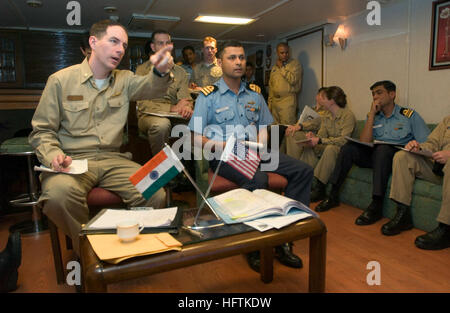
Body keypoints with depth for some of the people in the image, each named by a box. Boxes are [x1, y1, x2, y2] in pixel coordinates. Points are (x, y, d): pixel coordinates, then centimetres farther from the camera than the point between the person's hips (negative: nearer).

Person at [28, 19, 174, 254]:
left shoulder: (124, 80, 13)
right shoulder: (61, 80, 4)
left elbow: (151, 88, -9)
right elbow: (41, 131, 6)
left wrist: (161, 71, -33)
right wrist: (53, 154, -15)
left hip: (112, 159, 3)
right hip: (73, 160, -2)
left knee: (155, 193, -22)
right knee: (60, 193, -35)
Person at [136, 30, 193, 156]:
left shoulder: (180, 72, 17)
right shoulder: (143, 69, 4)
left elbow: (186, 98, 6)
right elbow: (143, 104, -8)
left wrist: (187, 107, -20)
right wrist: (172, 108, -18)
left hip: (174, 117, 3)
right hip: (148, 116, -3)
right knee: (162, 123, -38)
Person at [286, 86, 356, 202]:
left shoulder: (348, 115, -14)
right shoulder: (326, 116, 9)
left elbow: (344, 140, -23)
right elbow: (322, 135, 7)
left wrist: (320, 140, -28)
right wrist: (314, 137, -17)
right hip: (326, 147, 7)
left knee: (330, 148, -36)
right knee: (308, 147, -13)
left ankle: (319, 188, -31)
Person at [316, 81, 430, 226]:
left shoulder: (410, 115, 5)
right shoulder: (373, 116, 15)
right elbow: (364, 142, -1)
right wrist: (372, 114, -3)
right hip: (375, 155, 4)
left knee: (382, 148, -35)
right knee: (349, 147, -21)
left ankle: (376, 205, -36)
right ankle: (333, 195, -19)